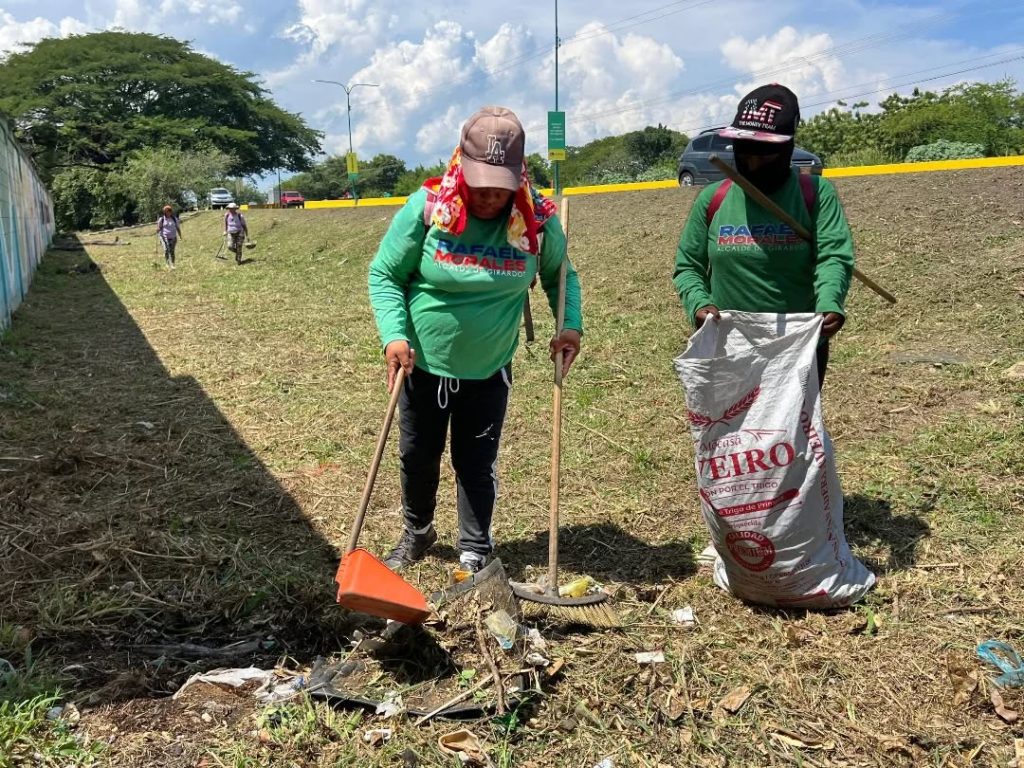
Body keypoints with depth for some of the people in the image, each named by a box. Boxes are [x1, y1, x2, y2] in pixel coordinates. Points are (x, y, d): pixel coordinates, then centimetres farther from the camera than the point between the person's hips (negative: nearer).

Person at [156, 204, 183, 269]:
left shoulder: (174, 219, 7)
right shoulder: (161, 219, 1)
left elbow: (178, 228, 12)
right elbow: (159, 228, 5)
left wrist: (180, 236, 8)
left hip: (173, 237, 2)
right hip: (164, 237, -2)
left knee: (172, 251, 3)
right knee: (166, 250, -19)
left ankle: (172, 265, 9)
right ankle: (167, 264, -15)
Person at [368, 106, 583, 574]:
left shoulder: (538, 222, -13)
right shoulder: (425, 208, -18)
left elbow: (561, 275, 5)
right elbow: (383, 274, -8)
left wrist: (571, 325, -12)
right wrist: (394, 335, -21)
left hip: (488, 372, 0)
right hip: (423, 365, 1)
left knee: (477, 464, 10)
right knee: (417, 456, 17)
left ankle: (475, 553, 28)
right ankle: (417, 533, 42)